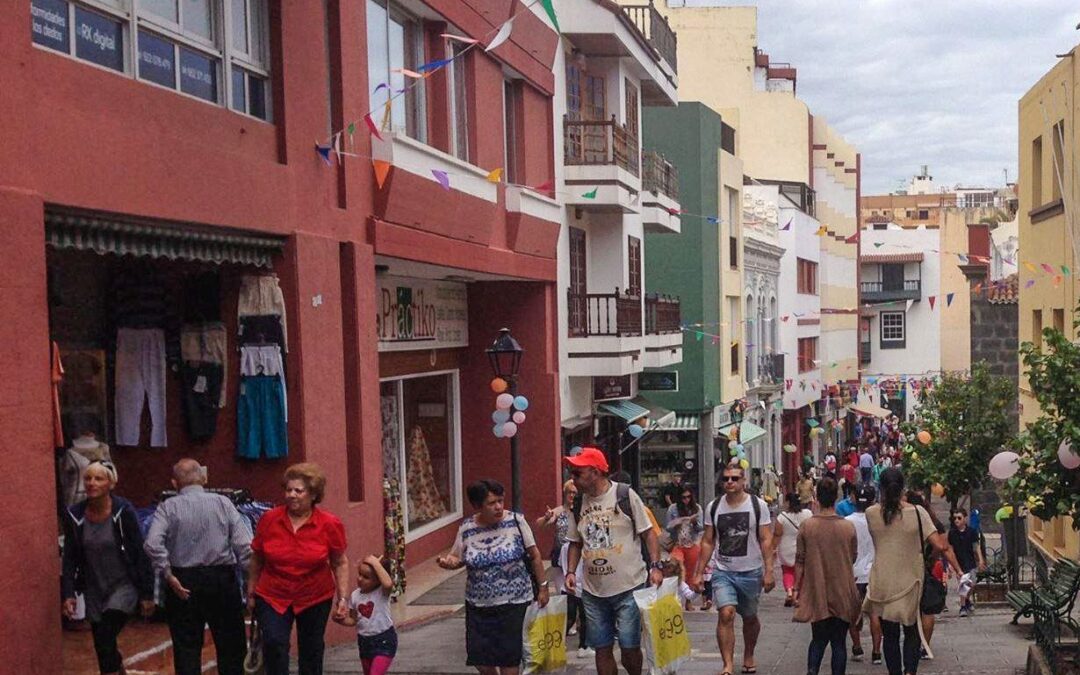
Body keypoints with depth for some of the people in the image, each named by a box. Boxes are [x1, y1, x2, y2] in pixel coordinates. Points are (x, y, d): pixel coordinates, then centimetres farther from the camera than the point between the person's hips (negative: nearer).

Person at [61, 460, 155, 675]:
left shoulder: (123, 511, -15)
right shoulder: (74, 515, -6)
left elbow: (140, 554, -11)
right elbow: (69, 558, 2)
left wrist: (147, 594, -9)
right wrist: (68, 594, -6)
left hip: (124, 586, -4)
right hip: (94, 590, 4)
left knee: (105, 639, -18)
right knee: (104, 649, 11)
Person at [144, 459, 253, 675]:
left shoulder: (168, 507, -3)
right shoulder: (222, 503, -2)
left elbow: (152, 544, -18)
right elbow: (244, 544, -10)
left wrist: (168, 575, -10)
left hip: (183, 584, 0)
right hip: (222, 579, 0)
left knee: (186, 647, 9)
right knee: (231, 645, 13)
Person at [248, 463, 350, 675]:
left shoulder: (330, 524, -11)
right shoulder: (269, 519, -8)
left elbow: (340, 563, -1)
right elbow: (256, 559, 4)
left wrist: (343, 598, -6)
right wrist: (251, 594, 9)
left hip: (315, 599, 0)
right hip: (273, 596, 0)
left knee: (311, 650, 12)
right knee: (274, 642, -19)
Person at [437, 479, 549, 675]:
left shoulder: (516, 521, -9)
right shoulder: (466, 529, -4)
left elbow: (534, 555, -1)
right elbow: (457, 559, 8)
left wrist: (542, 586, 1)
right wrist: (448, 561, -15)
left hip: (514, 603, -2)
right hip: (478, 606, 2)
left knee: (509, 658, 2)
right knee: (479, 658, 8)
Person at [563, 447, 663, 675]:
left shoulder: (625, 495, -7)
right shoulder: (578, 503, 6)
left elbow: (648, 533, -4)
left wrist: (655, 566, -14)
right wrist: (571, 572, 2)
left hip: (628, 587, -4)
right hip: (593, 590, 4)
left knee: (629, 647, 0)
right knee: (602, 648, 9)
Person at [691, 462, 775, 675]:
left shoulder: (758, 505, -5)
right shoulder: (713, 507, 1)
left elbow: (766, 540, -5)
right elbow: (708, 542, 6)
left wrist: (769, 571, -12)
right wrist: (698, 573, 3)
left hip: (751, 572, 0)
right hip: (723, 571, 0)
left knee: (750, 618, 14)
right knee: (726, 614, -18)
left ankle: (748, 656, 39)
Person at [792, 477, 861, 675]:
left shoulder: (807, 526, -8)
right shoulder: (848, 527, -7)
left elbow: (800, 561, -4)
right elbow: (853, 558, 6)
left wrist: (797, 588, 5)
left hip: (816, 593, 1)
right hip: (842, 594, -1)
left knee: (818, 639, 13)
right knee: (839, 642, 10)